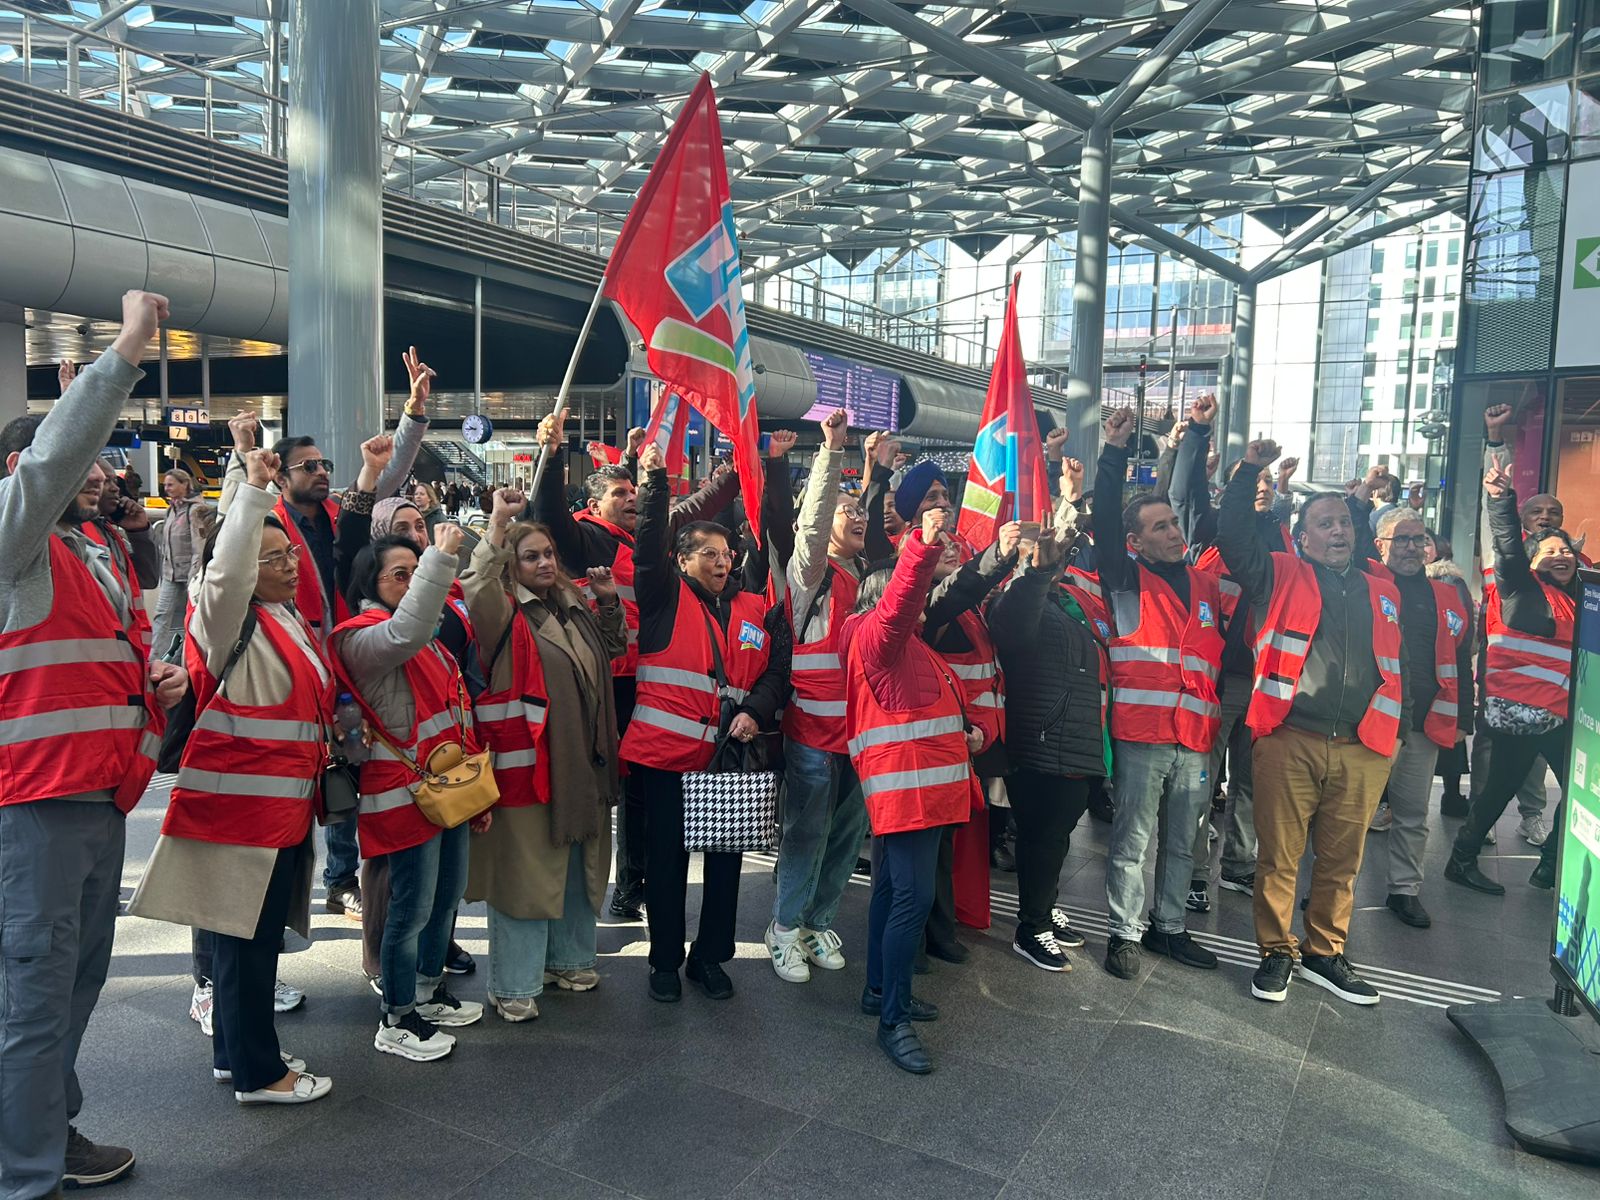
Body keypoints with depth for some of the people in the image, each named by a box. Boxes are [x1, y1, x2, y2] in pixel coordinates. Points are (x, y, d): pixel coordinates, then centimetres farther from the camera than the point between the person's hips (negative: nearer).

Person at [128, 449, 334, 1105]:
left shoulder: (291, 620, 14)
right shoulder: (228, 621, -12)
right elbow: (226, 570, -33)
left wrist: (321, 755, 28)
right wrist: (254, 489, -34)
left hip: (283, 804, 9)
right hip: (240, 805, -9)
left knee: (250, 933, 17)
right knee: (248, 934, -1)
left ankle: (234, 1051, 30)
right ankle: (257, 1072, 10)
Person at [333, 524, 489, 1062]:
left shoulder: (428, 638, 17)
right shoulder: (363, 636, -12)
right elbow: (404, 633, -37)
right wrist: (441, 556, -36)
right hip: (407, 790, -9)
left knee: (448, 893, 18)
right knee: (413, 905, -2)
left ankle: (430, 991, 36)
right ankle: (396, 1022, 13)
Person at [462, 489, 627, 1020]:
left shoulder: (576, 608, 12)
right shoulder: (506, 612, -8)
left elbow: (614, 649, 28)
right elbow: (475, 589, -31)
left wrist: (610, 600, 13)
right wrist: (498, 524, -34)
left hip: (581, 762, 7)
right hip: (526, 760, -7)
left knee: (577, 864, 18)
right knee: (525, 867, 0)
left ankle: (568, 957, 36)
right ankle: (513, 985, 12)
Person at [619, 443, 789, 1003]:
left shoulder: (757, 611, 10)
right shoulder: (665, 596, 2)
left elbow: (778, 670, 6)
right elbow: (648, 545, -10)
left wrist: (756, 711, -11)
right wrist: (656, 479, -16)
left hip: (729, 755, 3)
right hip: (665, 751, -3)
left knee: (725, 858, 11)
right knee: (666, 857, 8)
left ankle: (709, 958, 29)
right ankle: (665, 962, 24)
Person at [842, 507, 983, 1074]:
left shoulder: (909, 645, 22)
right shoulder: (876, 636, -7)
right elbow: (897, 601, -30)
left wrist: (964, 733, 12)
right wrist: (922, 545, -43)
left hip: (924, 786, 11)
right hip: (905, 786, -11)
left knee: (894, 889, 17)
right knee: (913, 896, -12)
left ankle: (881, 991, 30)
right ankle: (893, 1020, -4)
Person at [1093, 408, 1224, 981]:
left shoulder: (1207, 586, 14)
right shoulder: (1125, 581, 0)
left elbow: (1223, 654, 20)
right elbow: (1102, 523, -11)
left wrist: (1224, 718, 15)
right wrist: (1115, 452, -13)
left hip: (1196, 738, 5)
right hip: (1141, 735, -5)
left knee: (1181, 843, 15)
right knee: (1133, 840, 3)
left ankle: (1169, 928, 30)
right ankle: (1124, 932, 17)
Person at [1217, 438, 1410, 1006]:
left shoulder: (1383, 593, 19)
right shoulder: (1281, 576, 8)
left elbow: (1398, 664, 23)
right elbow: (1234, 535, -3)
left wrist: (1400, 724, 16)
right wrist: (1249, 472, -7)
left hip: (1363, 748, 4)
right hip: (1289, 741, -3)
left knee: (1342, 862, 11)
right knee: (1279, 856, 2)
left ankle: (1324, 954, 27)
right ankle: (1275, 953, 17)